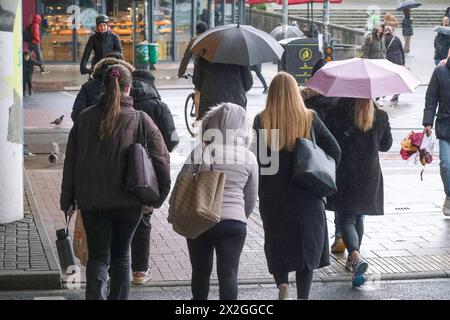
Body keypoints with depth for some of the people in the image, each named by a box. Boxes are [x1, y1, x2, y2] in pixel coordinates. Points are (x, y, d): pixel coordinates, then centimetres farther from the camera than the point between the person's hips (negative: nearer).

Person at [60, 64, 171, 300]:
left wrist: (67, 201, 8)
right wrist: (157, 198, 2)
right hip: (129, 202, 0)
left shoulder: (85, 119, -1)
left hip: (92, 201, 1)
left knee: (98, 256, 6)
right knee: (121, 256, 16)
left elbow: (70, 163, 2)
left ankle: (96, 296, -14)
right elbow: (162, 160, -8)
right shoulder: (141, 121, -5)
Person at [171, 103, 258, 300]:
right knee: (228, 274, 2)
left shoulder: (200, 152, -4)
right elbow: (251, 199, 10)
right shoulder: (249, 158, 3)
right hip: (234, 222, 0)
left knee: (201, 271, 15)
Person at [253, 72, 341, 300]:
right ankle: (303, 295, 10)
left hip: (272, 195, 0)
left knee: (276, 242, 18)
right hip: (307, 196, 0)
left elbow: (254, 157, -9)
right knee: (306, 244, 12)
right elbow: (334, 151, -3)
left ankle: (281, 283, -1)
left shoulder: (261, 121, -7)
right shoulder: (310, 119, -4)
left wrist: (260, 189, 0)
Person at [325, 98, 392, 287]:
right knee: (359, 218, 20)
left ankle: (356, 256, -24)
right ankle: (352, 260, 28)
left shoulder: (335, 115, -12)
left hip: (344, 175, -3)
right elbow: (386, 145, 11)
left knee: (346, 218, 0)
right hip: (370, 176, 3)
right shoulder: (381, 117, -2)